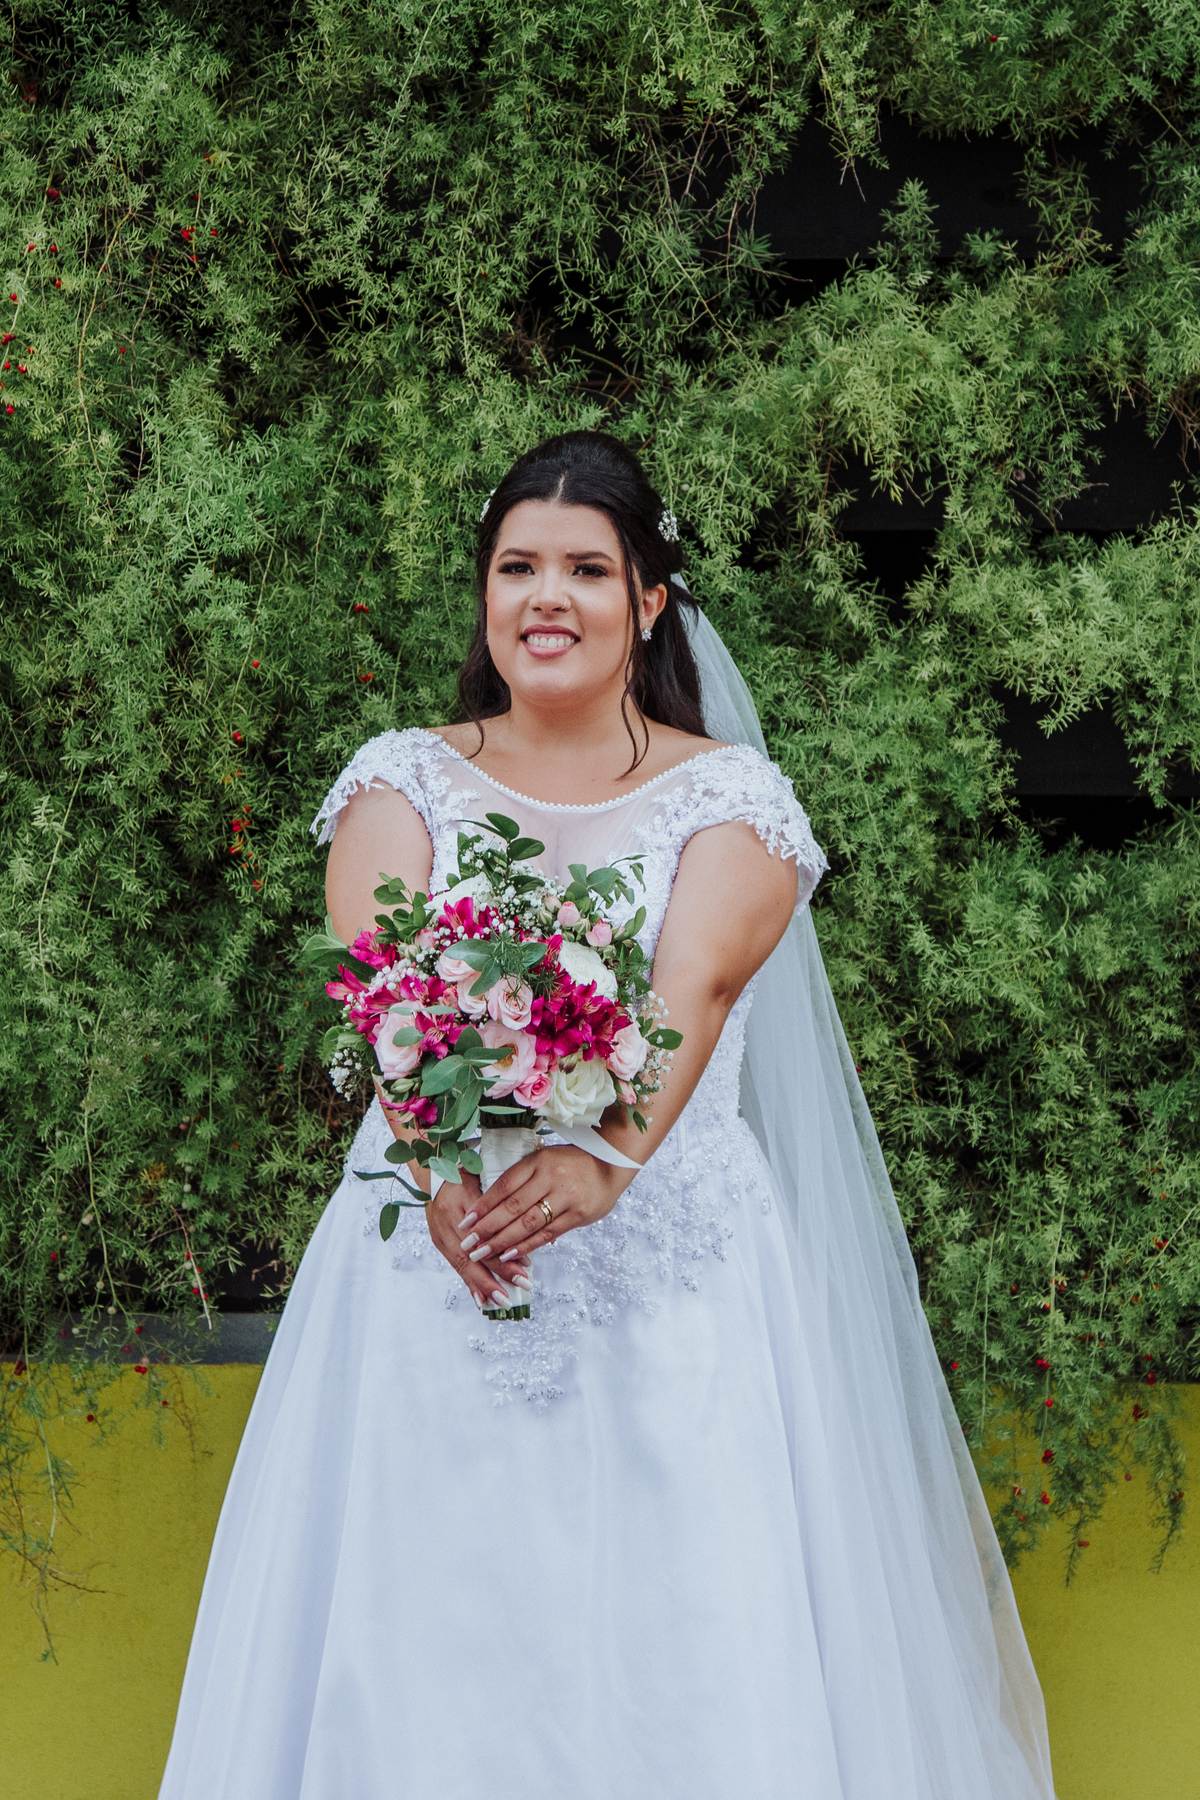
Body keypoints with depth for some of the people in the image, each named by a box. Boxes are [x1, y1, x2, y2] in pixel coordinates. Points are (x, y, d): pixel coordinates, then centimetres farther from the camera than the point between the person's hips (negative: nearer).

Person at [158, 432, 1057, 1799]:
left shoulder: (729, 795, 4)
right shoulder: (403, 780, 9)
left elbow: (696, 985, -15)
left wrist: (606, 1154, -35)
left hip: (670, 1265, -1)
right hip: (429, 1254, 1)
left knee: (692, 1641, -5)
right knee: (418, 1650, 0)